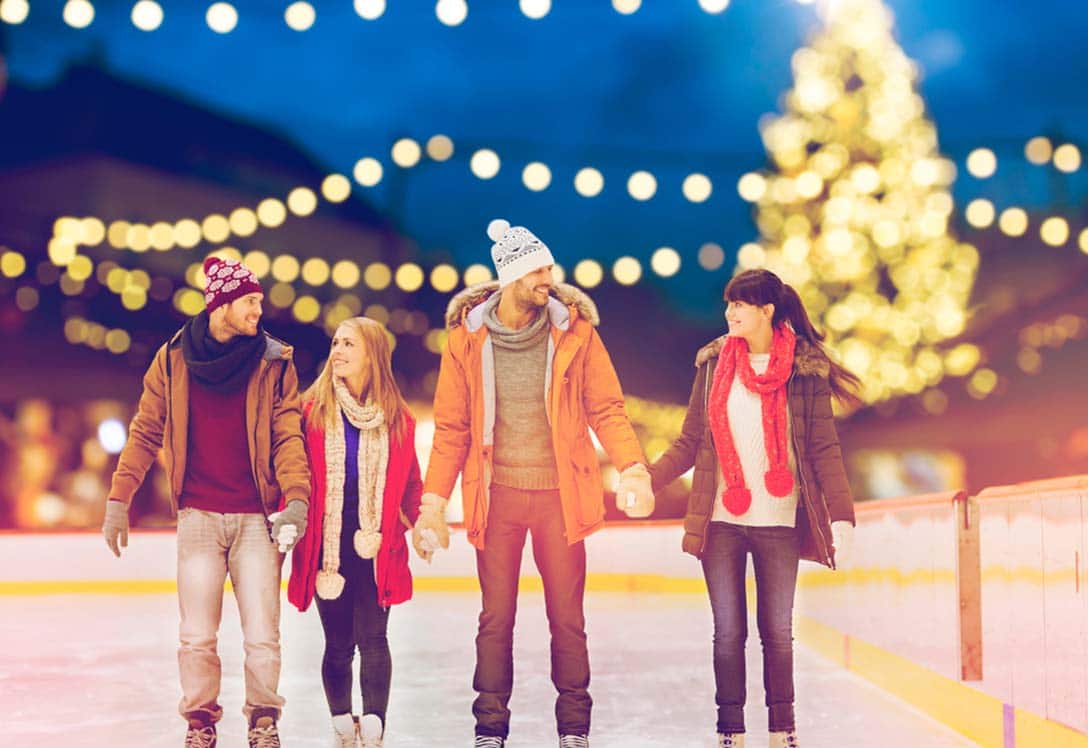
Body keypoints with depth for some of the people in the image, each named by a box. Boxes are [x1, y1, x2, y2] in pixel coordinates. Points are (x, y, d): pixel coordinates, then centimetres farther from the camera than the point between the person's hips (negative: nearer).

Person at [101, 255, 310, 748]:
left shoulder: (274, 363, 2)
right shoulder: (174, 360, 4)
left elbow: (287, 436, -3)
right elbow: (145, 432, 9)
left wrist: (296, 497, -18)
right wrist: (119, 498, 4)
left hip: (257, 518, 0)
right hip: (198, 517, 1)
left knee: (262, 635, -2)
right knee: (197, 636, 2)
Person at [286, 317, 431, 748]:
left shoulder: (397, 417, 3)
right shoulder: (313, 410, 0)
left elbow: (409, 481, 10)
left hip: (377, 547, 0)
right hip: (327, 547, 0)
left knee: (372, 639, -4)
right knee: (338, 644, 6)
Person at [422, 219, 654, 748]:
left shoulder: (575, 331, -2)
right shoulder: (467, 338, -1)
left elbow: (606, 407, -1)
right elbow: (451, 426, 3)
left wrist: (632, 467, -15)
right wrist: (434, 496, -2)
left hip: (559, 492, 0)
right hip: (497, 495, 0)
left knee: (567, 618, 5)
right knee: (496, 617, 7)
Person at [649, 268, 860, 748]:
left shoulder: (804, 368, -2)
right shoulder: (715, 363, 5)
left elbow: (824, 449, -5)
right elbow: (689, 443, 6)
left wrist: (841, 515, -15)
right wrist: (648, 478, -8)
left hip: (778, 524, -2)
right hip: (721, 522, 2)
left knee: (777, 632, 5)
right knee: (728, 632, 4)